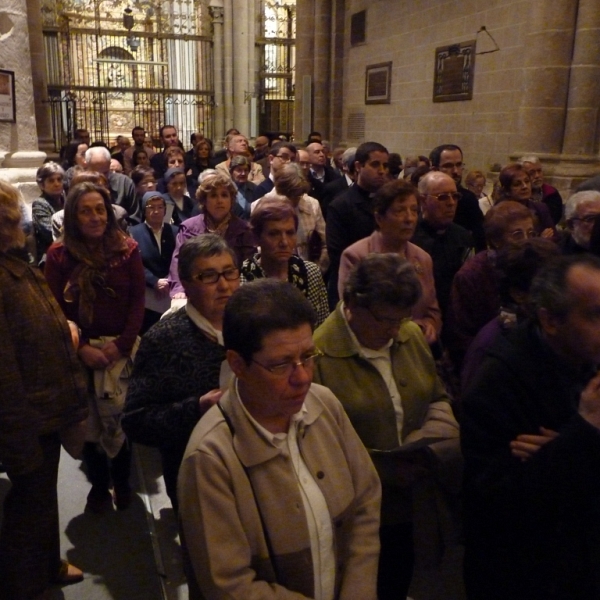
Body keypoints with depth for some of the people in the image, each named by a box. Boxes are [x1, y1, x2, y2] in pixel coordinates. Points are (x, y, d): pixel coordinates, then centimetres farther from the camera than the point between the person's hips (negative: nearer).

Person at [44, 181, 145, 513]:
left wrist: (122, 344, -11)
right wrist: (82, 348, -12)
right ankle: (99, 484, 29)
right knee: (87, 422, 7)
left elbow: (138, 301, 0)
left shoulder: (127, 248, 1)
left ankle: (122, 481, 24)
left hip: (121, 347, 0)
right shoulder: (58, 254, 0)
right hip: (79, 350, 0)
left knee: (117, 419, -1)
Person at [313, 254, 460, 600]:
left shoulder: (411, 335, 0)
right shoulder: (320, 354, -22)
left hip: (411, 507, 6)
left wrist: (435, 438, -7)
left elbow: (439, 398, 12)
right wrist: (384, 469, -23)